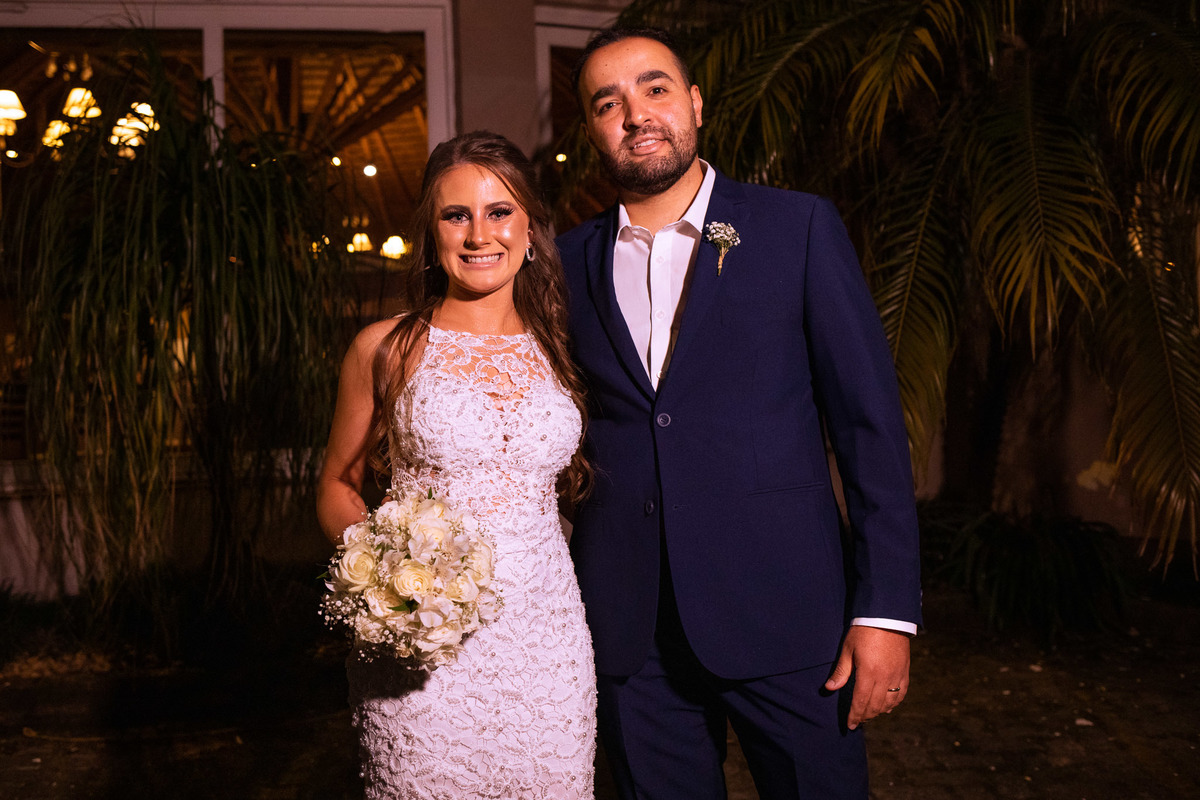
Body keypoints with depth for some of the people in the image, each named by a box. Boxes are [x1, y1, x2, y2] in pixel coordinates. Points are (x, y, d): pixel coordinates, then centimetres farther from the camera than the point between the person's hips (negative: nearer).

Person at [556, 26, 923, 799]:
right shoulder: (571, 261, 6)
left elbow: (871, 421, -4)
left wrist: (887, 610, -9)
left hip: (785, 615, -2)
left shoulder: (799, 228, -2)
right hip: (628, 627, 3)